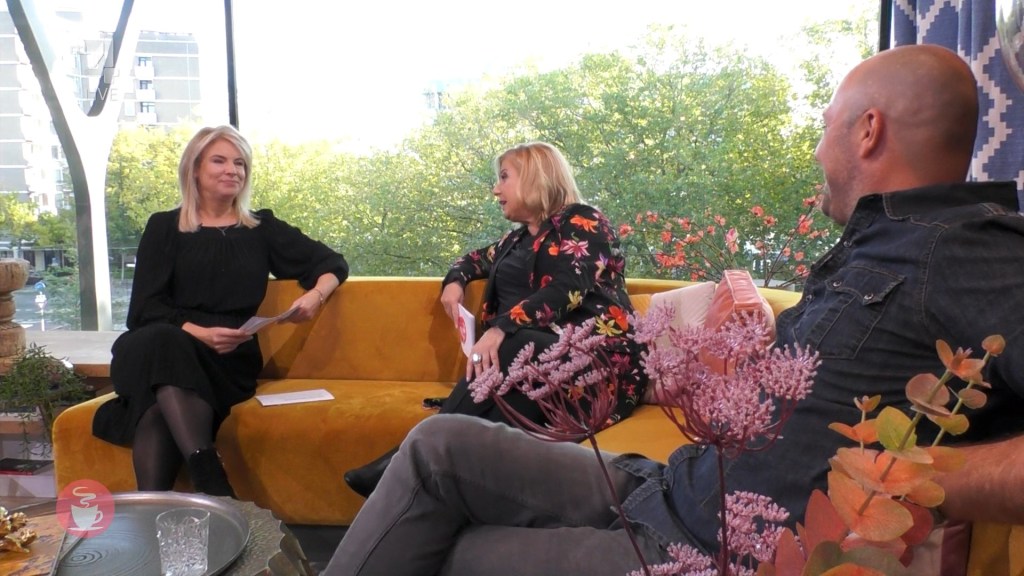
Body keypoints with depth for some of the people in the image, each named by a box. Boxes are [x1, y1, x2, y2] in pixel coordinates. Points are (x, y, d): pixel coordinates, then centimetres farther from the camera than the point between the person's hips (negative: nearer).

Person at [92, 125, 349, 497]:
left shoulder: (263, 229, 19)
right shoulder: (164, 227, 16)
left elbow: (333, 263, 17)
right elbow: (145, 309, 4)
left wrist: (316, 295, -7)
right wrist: (199, 333, -15)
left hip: (230, 362, 0)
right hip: (165, 347, 0)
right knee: (162, 341, -37)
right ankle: (211, 483, -48)